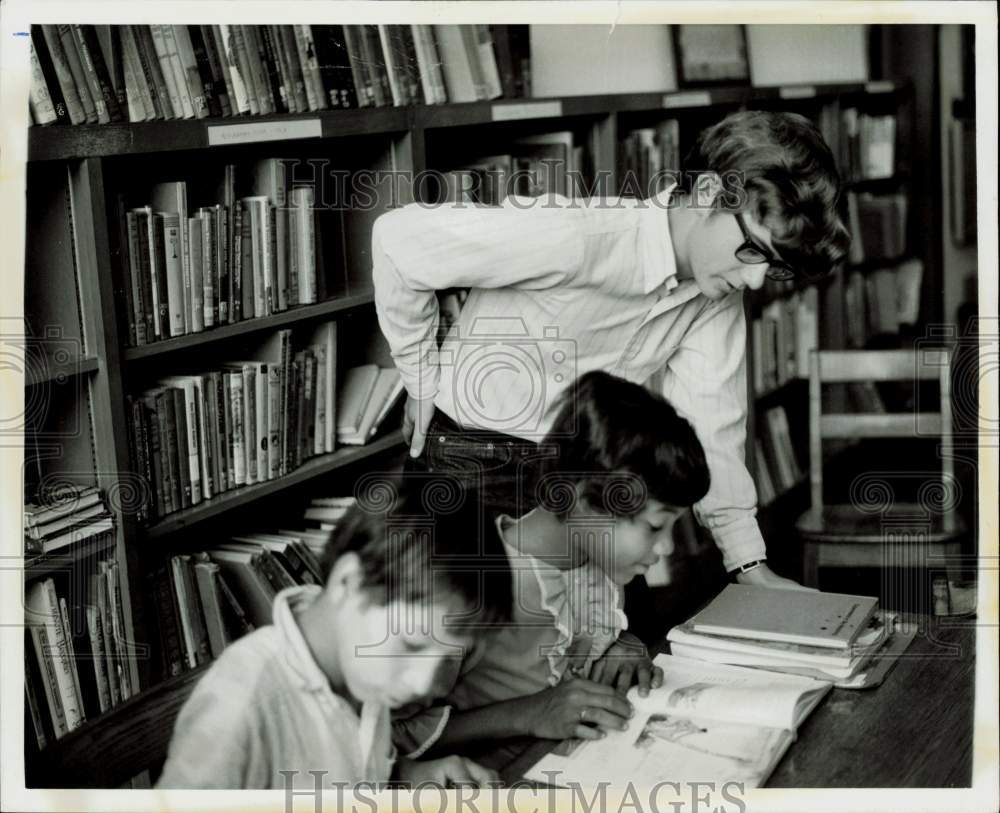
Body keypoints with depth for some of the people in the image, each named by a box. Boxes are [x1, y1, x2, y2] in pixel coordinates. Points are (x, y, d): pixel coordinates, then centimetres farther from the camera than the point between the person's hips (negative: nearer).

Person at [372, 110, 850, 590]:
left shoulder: (719, 295, -5)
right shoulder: (579, 235, -29)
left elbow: (710, 427, -3)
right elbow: (400, 240, -23)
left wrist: (751, 566, -9)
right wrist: (423, 384, -14)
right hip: (473, 467, -6)